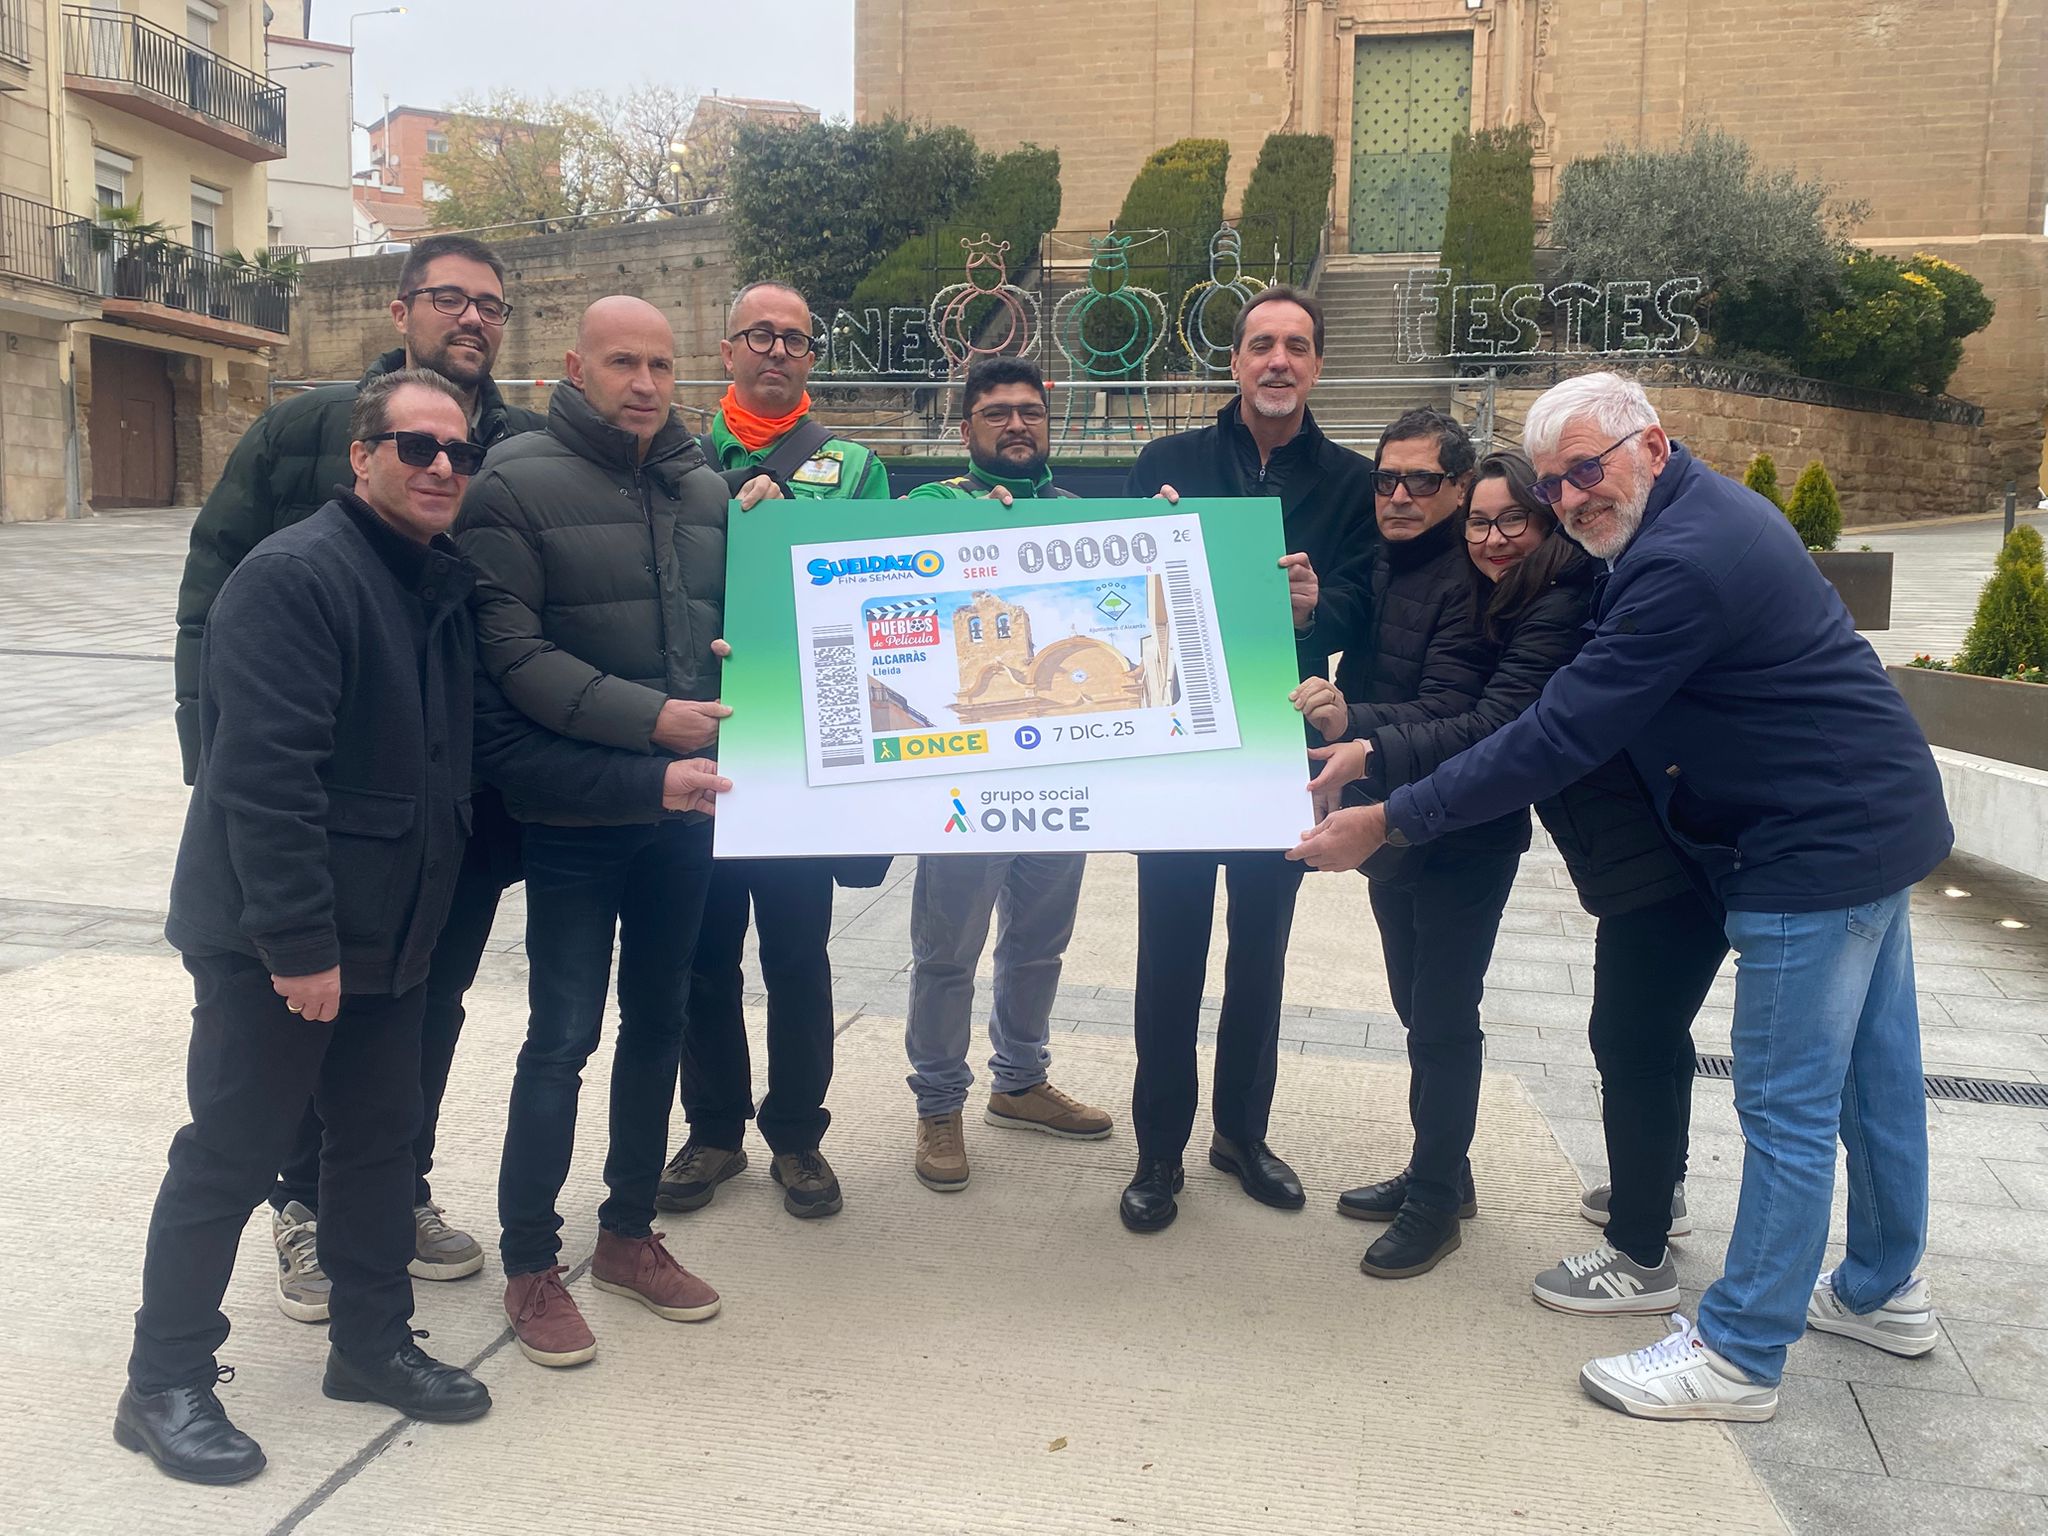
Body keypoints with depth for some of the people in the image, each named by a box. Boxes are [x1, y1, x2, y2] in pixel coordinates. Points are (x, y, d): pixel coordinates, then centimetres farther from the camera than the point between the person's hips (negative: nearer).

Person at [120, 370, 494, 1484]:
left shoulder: (446, 582, 9)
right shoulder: (294, 577, -18)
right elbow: (265, 774, -25)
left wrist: (424, 910, 12)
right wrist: (300, 942, -25)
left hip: (388, 931, 8)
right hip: (273, 943, -8)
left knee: (380, 1137, 16)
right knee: (230, 1156, 4)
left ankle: (372, 1342, 32)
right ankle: (164, 1385, 20)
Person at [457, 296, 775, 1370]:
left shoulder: (704, 487, 9)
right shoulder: (517, 483, -8)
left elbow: (734, 625, 17)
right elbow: (510, 652, -16)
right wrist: (649, 719, -22)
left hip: (684, 808, 6)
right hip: (574, 815, -6)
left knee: (657, 1022, 15)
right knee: (563, 1036, 0)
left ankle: (629, 1231, 31)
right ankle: (530, 1262, 17)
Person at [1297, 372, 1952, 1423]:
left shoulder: (1682, 562, -25)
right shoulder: (1707, 513, 8)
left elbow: (1558, 741, -27)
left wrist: (1389, 821, -22)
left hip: (1821, 847, -11)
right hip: (1879, 819, 11)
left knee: (1788, 1105, -1)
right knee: (1874, 1072, 21)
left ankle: (1738, 1355, 11)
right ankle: (1885, 1293, 38)